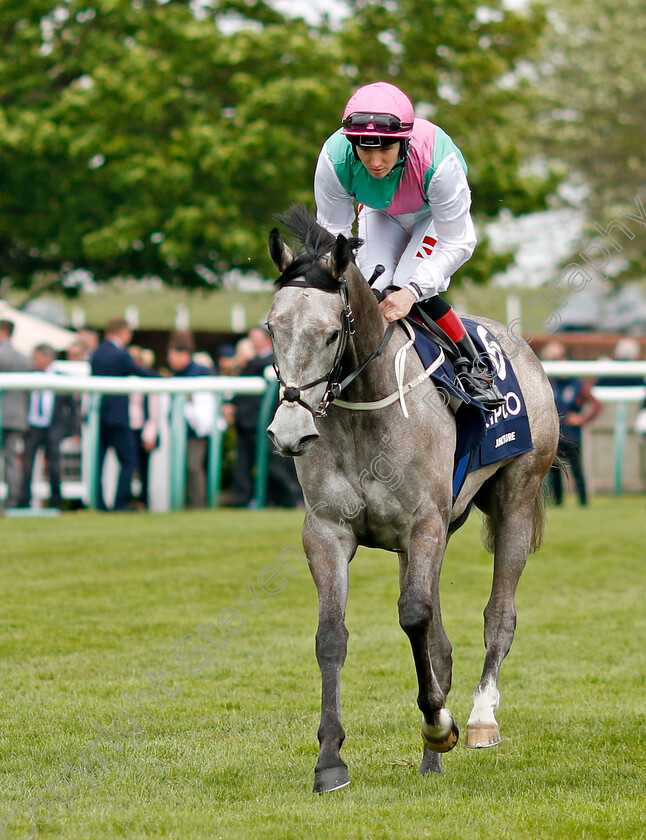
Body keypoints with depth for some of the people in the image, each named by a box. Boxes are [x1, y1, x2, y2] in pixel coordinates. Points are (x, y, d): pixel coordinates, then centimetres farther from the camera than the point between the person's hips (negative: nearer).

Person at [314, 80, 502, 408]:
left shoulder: (438, 160, -42)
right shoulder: (334, 159, -35)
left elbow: (457, 243, -32)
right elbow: (333, 234, -20)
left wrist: (411, 291, -41)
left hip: (435, 213, -3)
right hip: (380, 213, 3)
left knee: (412, 288, -23)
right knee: (374, 287, -17)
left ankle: (471, 366, -6)